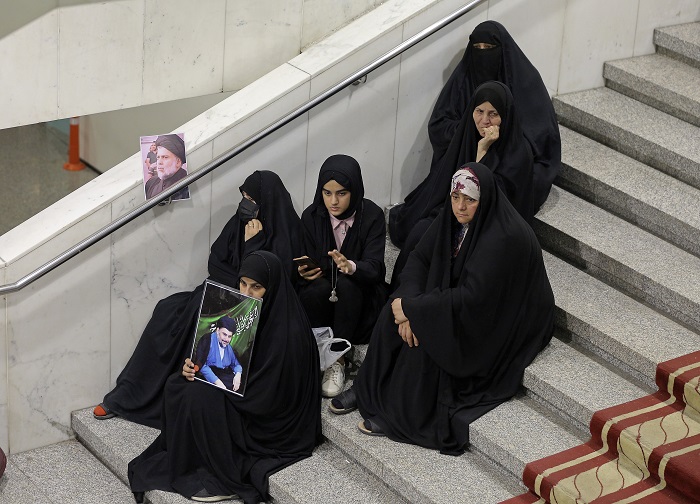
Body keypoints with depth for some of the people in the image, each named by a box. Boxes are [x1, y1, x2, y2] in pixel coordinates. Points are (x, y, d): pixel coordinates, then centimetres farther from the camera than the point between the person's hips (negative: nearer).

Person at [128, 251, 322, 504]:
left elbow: (266, 397, -25)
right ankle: (188, 463, 4)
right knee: (176, 385, -6)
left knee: (201, 397, -24)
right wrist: (194, 367, -12)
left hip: (274, 423, -8)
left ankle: (228, 480, -11)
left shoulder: (289, 332, -26)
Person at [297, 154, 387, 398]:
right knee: (317, 288, -33)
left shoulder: (372, 216, -13)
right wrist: (304, 271, -29)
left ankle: (337, 359, -25)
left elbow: (373, 268, -22)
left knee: (346, 284, -35)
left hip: (359, 294, -1)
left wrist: (351, 267, -46)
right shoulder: (312, 217, -7)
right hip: (323, 294, 1)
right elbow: (310, 265, -3)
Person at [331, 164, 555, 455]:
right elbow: (420, 258, -2)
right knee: (395, 312, -11)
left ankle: (403, 416, -10)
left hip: (500, 324, -8)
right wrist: (409, 300, -22)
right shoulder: (453, 218, -6)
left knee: (425, 333, -26)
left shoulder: (505, 237, -30)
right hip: (457, 301, 8)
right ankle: (368, 390, 1)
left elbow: (472, 297, -33)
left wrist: (413, 309, -27)